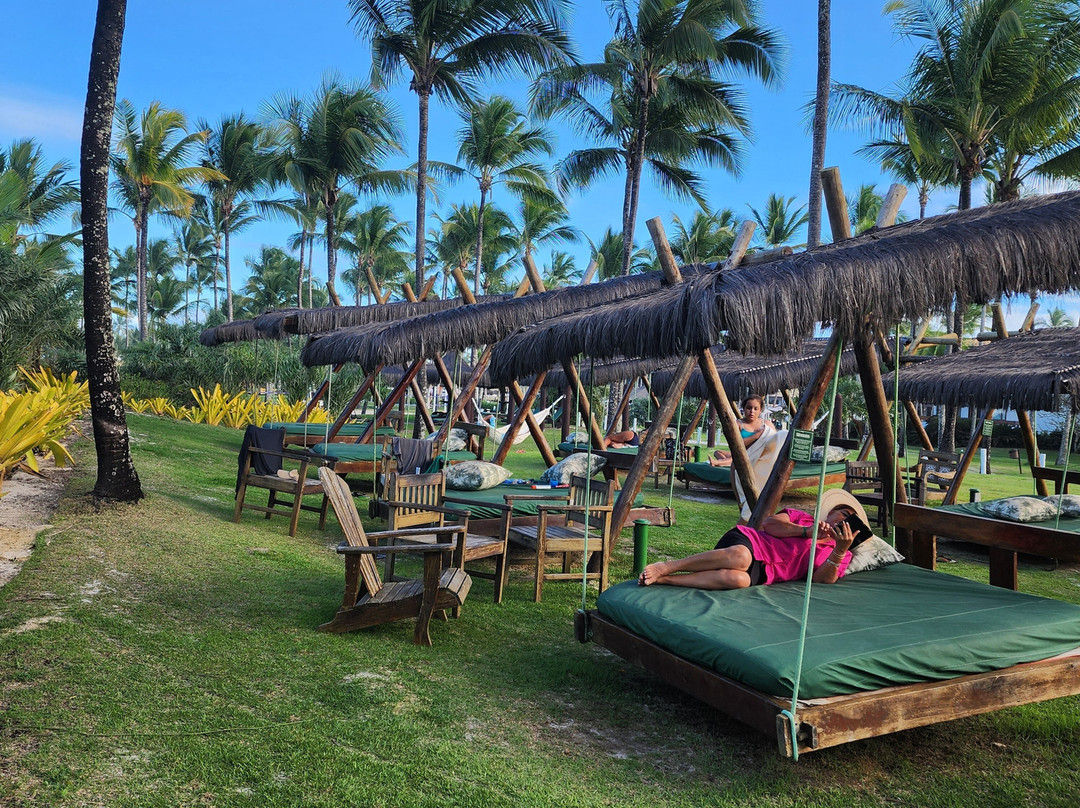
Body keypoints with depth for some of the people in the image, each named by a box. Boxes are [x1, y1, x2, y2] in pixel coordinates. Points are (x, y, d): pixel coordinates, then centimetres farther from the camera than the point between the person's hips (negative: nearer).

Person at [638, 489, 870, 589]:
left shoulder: (838, 555, 21)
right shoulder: (800, 516, 22)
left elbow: (823, 579, -2)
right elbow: (770, 524, 4)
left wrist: (841, 550, -17)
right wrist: (806, 531, -5)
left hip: (761, 572, 0)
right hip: (746, 541, 0)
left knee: (738, 579, -39)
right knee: (739, 557, -41)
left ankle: (662, 579, -37)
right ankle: (664, 566, -31)